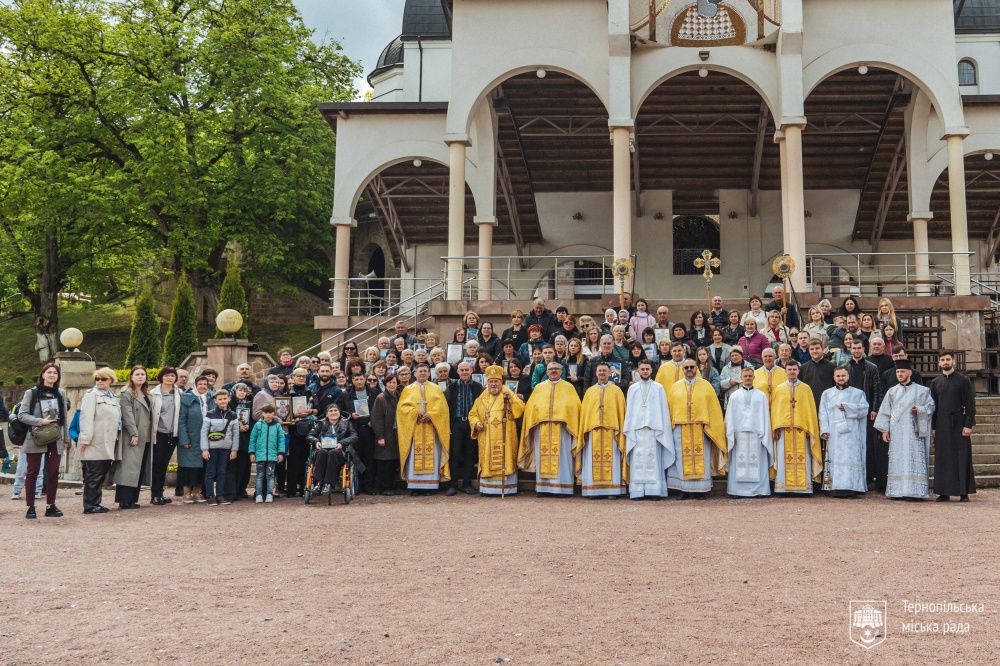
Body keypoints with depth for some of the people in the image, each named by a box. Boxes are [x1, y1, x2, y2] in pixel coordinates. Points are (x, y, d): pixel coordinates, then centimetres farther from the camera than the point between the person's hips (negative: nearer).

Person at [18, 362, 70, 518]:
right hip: (35, 439, -3)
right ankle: (30, 507, 7)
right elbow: (22, 415, -6)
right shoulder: (31, 393, -2)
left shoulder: (61, 394, 9)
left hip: (55, 440, 3)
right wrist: (41, 421, -18)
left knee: (53, 473, 2)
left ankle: (50, 506, 12)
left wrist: (66, 439, 11)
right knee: (32, 473, 2)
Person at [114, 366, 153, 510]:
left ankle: (132, 499, 12)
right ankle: (124, 501, -7)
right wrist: (134, 434, -19)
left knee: (140, 469, 7)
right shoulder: (126, 394, -4)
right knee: (129, 468, -8)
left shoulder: (146, 394, 20)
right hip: (132, 438, -8)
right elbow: (127, 415, -13)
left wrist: (151, 435, 11)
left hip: (145, 438, 8)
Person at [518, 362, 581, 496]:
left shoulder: (568, 387, 11)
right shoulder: (539, 388, 17)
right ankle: (543, 487, 3)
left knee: (561, 457, -4)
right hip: (542, 427, 2)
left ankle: (562, 487, -1)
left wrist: (564, 408, -11)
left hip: (561, 428, -2)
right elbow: (531, 406, 13)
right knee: (542, 456, -1)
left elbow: (575, 405, 4)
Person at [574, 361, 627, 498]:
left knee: (611, 461, -4)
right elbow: (584, 412, 12)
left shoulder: (616, 391, 9)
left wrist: (620, 430, -5)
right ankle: (594, 489, 0)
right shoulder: (590, 391, 14)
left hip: (610, 431, -2)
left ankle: (612, 489, -3)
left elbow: (621, 411, 4)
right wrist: (583, 432, 4)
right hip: (593, 430, 2)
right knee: (593, 461, -1)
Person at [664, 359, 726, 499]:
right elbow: (670, 408, 9)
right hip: (680, 428, 1)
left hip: (700, 428, -1)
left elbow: (713, 408, 4)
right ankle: (684, 490, 7)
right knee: (682, 459, 1)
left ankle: (700, 490, 7)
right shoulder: (675, 387, 10)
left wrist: (711, 427, -4)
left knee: (701, 459, 0)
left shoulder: (705, 385, 6)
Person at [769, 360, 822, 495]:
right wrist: (776, 428, -4)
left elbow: (811, 410, 7)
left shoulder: (805, 389, 9)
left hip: (801, 429, 0)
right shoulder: (779, 389, 10)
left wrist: (810, 429, -1)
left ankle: (803, 486, 0)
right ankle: (784, 487, 0)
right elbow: (774, 409, 6)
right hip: (784, 429, 0)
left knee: (802, 459, -2)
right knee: (784, 458, -2)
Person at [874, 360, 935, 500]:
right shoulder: (892, 392, 13)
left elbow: (930, 407, 7)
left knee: (913, 460, -7)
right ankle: (897, 491, 0)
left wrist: (919, 409, -12)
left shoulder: (921, 390, 7)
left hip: (913, 431, -2)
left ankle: (914, 491, -8)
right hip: (896, 433, 2)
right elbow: (885, 412, 12)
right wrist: (884, 430, 4)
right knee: (897, 461, -1)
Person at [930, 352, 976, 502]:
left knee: (962, 457, -2)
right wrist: (933, 427, 6)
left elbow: (970, 404, -2)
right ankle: (944, 492, 8)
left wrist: (968, 425, -10)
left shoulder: (963, 380, 0)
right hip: (941, 425, 3)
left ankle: (964, 492, 3)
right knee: (943, 459, 3)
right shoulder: (935, 382, 10)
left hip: (959, 424, -3)